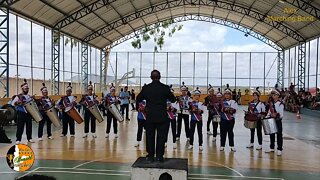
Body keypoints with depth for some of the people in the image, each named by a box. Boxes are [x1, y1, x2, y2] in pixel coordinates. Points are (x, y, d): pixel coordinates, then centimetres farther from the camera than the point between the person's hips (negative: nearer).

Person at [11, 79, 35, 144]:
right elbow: (12, 103, -9)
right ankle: (18, 139, 4)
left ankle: (29, 138, 17)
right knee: (20, 127, -3)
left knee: (29, 126, 9)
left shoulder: (29, 96, 13)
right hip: (21, 113, -5)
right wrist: (18, 103, -23)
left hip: (29, 113, 5)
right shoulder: (18, 96, -4)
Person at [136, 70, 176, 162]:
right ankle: (159, 156, 10)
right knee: (161, 136, 7)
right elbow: (173, 99, 4)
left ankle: (150, 155, 16)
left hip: (150, 116, 1)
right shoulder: (165, 88, -7)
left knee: (150, 136, 11)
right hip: (162, 116, -1)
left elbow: (138, 99, 10)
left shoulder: (146, 88, -3)